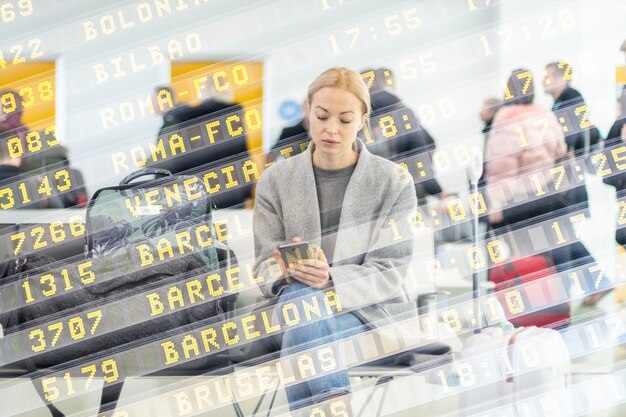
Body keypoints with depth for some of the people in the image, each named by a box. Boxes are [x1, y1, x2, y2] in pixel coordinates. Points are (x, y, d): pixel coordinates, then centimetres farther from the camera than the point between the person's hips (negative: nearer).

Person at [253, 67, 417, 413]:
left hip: (372, 310, -2)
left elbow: (389, 274, -5)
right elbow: (264, 267, 5)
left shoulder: (394, 182, 1)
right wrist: (288, 269, -21)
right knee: (298, 294, -36)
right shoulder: (275, 180, 7)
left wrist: (331, 278, -24)